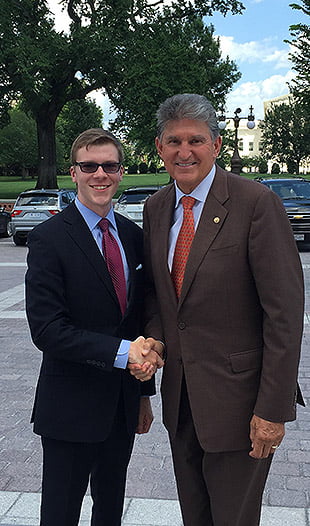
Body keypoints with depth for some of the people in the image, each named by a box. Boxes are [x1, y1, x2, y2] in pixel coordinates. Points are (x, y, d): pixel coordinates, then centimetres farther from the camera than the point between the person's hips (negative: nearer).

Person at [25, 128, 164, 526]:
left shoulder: (133, 236, 6)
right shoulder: (49, 239, -13)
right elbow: (47, 329, -20)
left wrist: (145, 392, 13)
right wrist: (122, 351, -25)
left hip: (123, 404, 6)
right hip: (71, 407, -5)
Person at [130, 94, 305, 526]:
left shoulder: (256, 203, -16)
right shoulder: (156, 207, 5)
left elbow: (285, 311, -17)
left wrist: (273, 409, -18)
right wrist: (154, 339, -3)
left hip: (236, 395, -6)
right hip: (179, 393, 6)